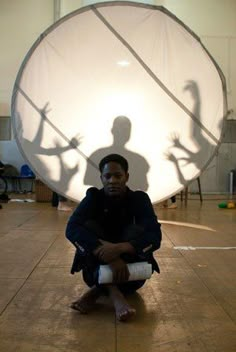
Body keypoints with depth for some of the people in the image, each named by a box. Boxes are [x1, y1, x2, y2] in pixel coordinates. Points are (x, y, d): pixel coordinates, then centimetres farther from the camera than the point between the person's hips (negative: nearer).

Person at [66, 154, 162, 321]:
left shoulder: (139, 199, -7)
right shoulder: (94, 198, -7)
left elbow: (155, 237, -21)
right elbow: (72, 228, -25)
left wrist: (119, 248, -41)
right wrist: (108, 256, -39)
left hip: (131, 270, 0)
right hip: (98, 268, 0)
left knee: (137, 230, -24)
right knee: (89, 227, -22)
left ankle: (96, 291, -30)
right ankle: (114, 293, -38)